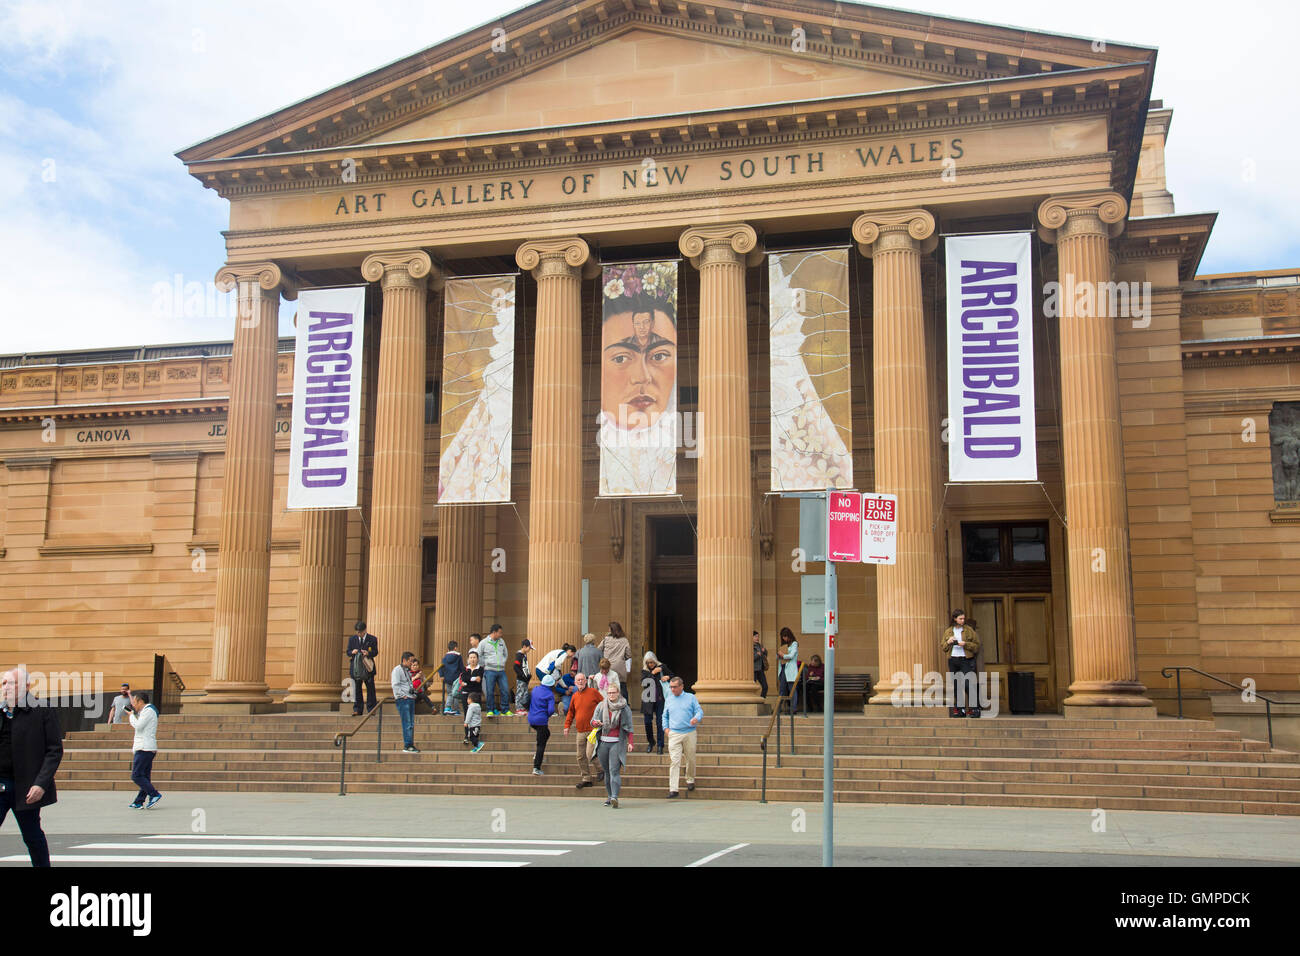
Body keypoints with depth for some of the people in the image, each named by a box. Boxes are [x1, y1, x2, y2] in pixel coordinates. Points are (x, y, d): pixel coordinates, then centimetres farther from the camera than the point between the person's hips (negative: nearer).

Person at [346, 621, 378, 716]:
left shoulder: (373, 639, 1)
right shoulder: (352, 639, 8)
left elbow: (375, 652, 0)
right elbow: (348, 652, 8)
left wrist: (368, 653, -20)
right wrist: (352, 652, -15)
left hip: (368, 666, -2)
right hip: (356, 667, 2)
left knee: (370, 689, -1)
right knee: (357, 689, 3)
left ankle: (371, 710, 4)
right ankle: (357, 709, 9)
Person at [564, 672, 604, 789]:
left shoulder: (593, 692, -4)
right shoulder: (575, 696, 11)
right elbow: (570, 712, 20)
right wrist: (567, 726, 11)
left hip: (593, 730, -6)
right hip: (580, 731, 6)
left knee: (590, 754, -13)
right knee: (581, 756, 7)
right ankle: (586, 779, 17)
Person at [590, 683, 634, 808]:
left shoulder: (624, 708, 3)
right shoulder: (601, 706, 10)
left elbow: (628, 727, 3)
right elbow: (593, 721, 9)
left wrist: (630, 742, -6)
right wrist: (596, 723, -15)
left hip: (617, 743, -3)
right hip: (603, 742, 3)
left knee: (614, 770, -14)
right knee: (607, 771, 7)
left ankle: (614, 797, -22)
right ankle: (609, 796, 14)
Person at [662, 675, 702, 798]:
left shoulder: (691, 698, 5)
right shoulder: (669, 699, 12)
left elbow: (699, 711, 0)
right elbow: (665, 716, 21)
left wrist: (696, 718, -22)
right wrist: (666, 728, 5)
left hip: (689, 733, 0)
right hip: (674, 734, 0)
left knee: (690, 759, 9)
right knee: (675, 761, -9)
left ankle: (690, 780, 35)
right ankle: (673, 789, -13)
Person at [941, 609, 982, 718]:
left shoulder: (969, 630, 4)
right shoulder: (948, 632, 12)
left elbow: (977, 646, 1)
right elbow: (942, 648, 13)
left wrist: (965, 644, -14)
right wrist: (948, 642, -6)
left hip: (966, 660, -3)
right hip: (953, 660, 3)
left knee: (969, 685, -12)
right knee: (956, 685, 4)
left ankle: (975, 709, -8)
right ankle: (960, 709, 11)